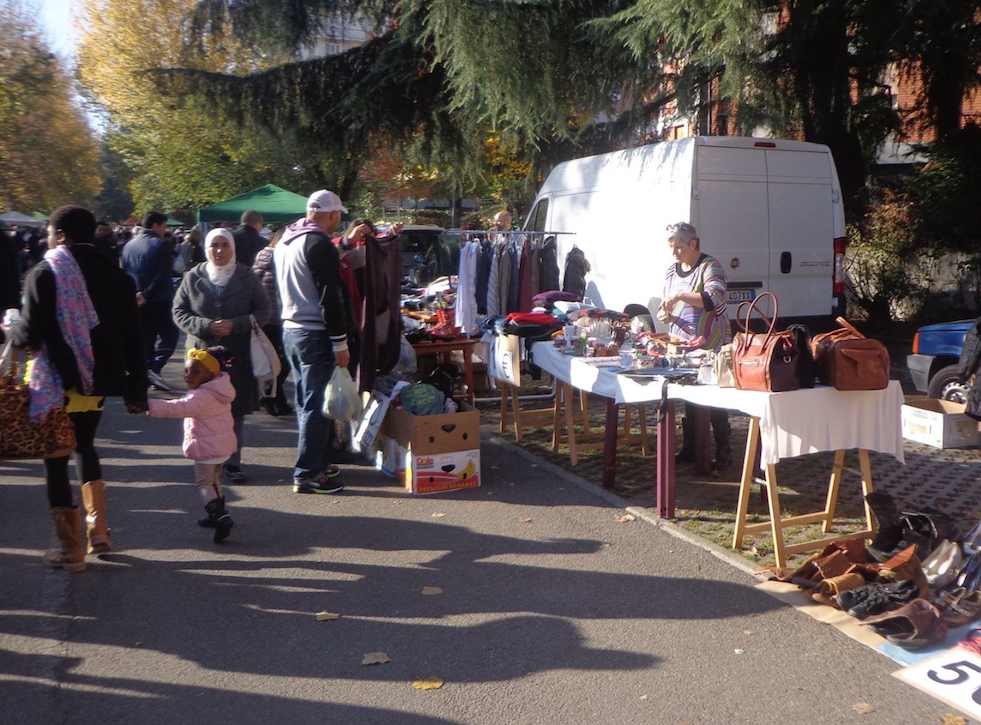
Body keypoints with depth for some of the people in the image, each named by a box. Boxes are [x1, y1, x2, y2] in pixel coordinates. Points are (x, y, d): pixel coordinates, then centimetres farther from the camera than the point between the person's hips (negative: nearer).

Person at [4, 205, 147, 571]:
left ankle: (71, 548, 13)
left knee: (56, 460, 7)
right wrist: (136, 389, 7)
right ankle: (98, 530, 23)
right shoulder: (116, 276, 3)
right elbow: (132, 339, 2)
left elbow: (30, 334, -16)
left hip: (56, 383, -5)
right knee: (85, 446, 26)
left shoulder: (45, 273, -11)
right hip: (97, 381, 5)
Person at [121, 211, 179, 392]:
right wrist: (146, 294, -16)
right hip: (159, 301, -6)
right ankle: (155, 368, -12)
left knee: (145, 338, 13)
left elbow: (124, 273, 12)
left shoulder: (129, 245, 9)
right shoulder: (162, 244, -11)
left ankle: (145, 371, 14)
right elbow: (163, 275, -20)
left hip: (136, 301, 6)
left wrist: (135, 293, 14)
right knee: (169, 335, 5)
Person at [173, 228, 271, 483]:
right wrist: (205, 326, -13)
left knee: (236, 411, 3)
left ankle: (232, 462, 15)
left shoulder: (247, 277, 4)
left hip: (239, 356, 0)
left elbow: (264, 311, 3)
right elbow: (179, 312, 5)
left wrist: (235, 324, -13)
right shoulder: (193, 278, 5)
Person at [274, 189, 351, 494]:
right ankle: (307, 474, 0)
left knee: (306, 401, 17)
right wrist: (340, 342, -17)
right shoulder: (319, 243, -15)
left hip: (289, 329, 10)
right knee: (316, 404, -4)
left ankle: (317, 462, 28)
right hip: (315, 334, -10)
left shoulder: (285, 241, 15)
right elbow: (330, 296, -19)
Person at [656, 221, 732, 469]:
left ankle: (723, 452, 7)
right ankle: (690, 447, 22)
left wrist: (680, 295, -27)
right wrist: (664, 314, 0)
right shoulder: (672, 271, 14)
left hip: (708, 346, -7)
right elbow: (665, 306, 23)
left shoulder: (709, 266, -8)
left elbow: (714, 299, -24)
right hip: (681, 346, 7)